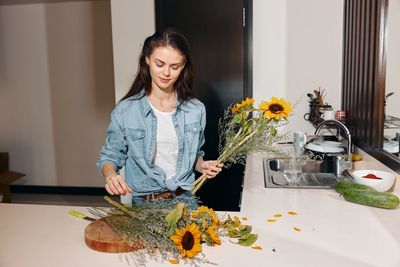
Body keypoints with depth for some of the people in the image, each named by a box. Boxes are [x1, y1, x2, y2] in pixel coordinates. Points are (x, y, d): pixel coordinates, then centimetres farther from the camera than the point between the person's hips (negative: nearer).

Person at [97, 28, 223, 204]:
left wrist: (202, 166, -3)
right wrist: (111, 176, -15)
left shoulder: (196, 110, 3)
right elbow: (109, 157, 5)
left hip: (185, 200, 1)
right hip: (144, 203, 0)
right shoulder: (125, 111, -5)